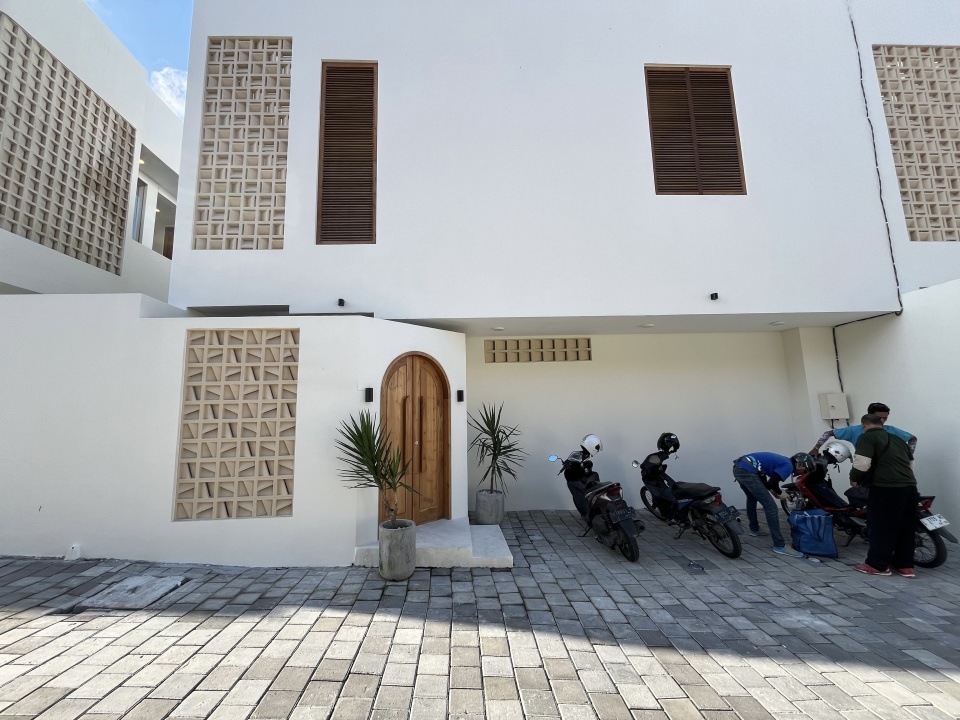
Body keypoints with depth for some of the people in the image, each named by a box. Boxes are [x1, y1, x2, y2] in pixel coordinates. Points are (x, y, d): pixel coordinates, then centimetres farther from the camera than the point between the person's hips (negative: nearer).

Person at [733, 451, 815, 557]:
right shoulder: (788, 466, -1)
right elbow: (772, 483, -9)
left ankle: (754, 529, 51)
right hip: (747, 472, -10)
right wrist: (780, 493, 11)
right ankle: (780, 546, 0)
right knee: (771, 507, -3)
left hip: (738, 467, 10)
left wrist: (772, 490, 19)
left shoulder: (783, 461, 27)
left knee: (752, 498, 34)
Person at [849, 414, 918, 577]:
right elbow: (910, 460, 32)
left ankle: (877, 565, 10)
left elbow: (862, 463, -16)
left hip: (886, 487, -8)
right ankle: (904, 565, 23)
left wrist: (854, 478, 0)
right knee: (905, 527, 15)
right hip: (909, 486, 8)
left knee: (881, 526, 2)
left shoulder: (867, 437, -5)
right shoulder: (896, 438, 21)